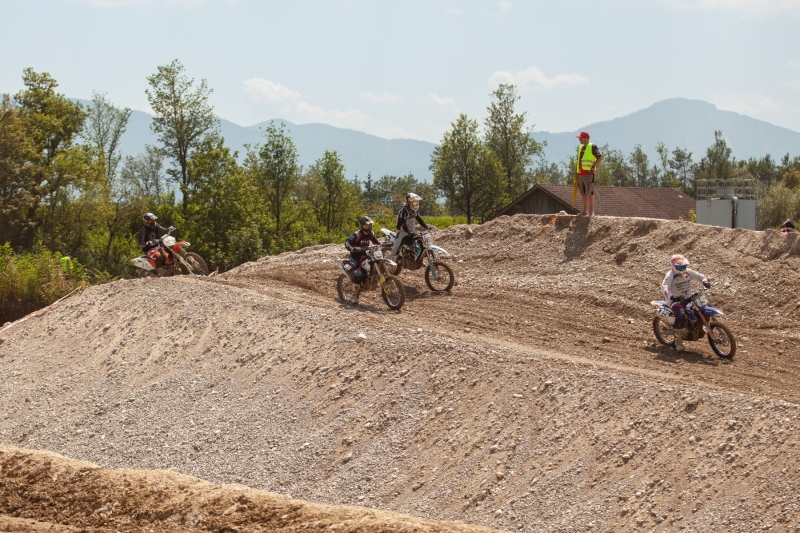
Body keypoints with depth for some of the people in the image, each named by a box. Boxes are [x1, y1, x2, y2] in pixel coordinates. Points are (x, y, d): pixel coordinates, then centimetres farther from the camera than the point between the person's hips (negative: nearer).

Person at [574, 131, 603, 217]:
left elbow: (600, 158, -12)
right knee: (583, 193, 8)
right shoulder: (580, 148, 18)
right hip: (580, 174, 8)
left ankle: (592, 211, -8)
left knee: (590, 192, -9)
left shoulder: (592, 147, -5)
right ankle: (585, 211, 11)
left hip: (588, 173, -8)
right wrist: (576, 174, 19)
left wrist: (593, 167, -16)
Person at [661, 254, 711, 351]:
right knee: (681, 315, -35)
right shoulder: (670, 275, -14)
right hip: (676, 300, -7)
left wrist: (705, 281, -11)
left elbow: (699, 276, 13)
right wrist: (671, 296, -47)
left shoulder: (688, 272, 6)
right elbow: (664, 287, -29)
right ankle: (678, 341, -21)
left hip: (688, 298, 7)